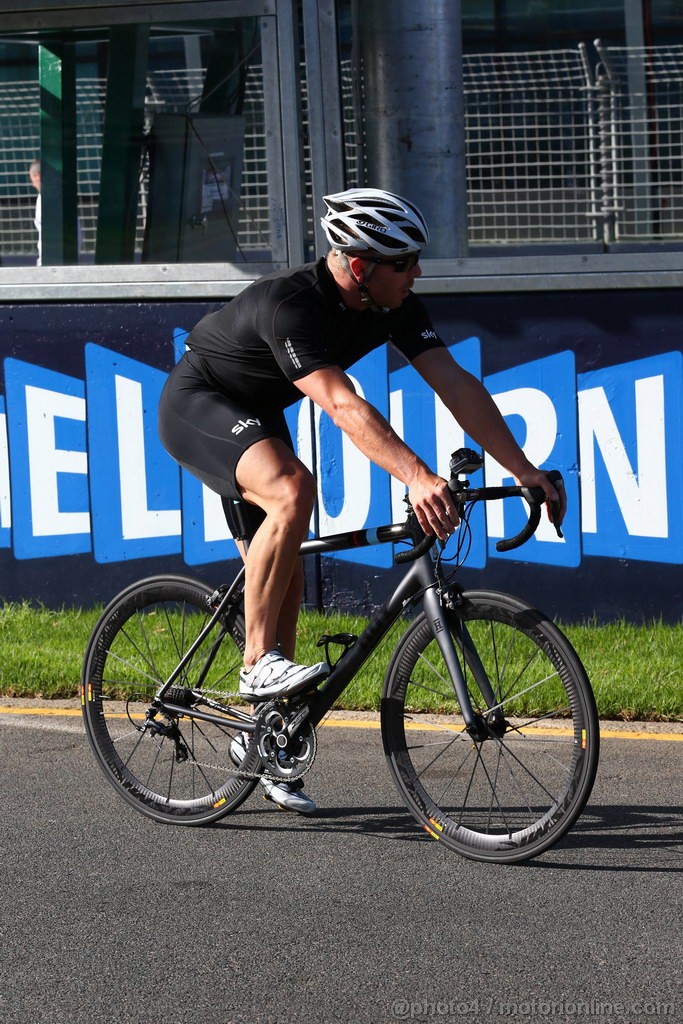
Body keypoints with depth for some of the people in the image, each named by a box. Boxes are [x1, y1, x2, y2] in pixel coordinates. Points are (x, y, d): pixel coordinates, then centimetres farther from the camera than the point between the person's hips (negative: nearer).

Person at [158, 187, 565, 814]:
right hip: (195, 407, -8)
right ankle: (259, 663, -25)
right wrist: (417, 478, -59)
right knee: (292, 488, -35)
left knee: (283, 574, 6)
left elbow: (456, 384, -15)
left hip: (256, 413, 8)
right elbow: (342, 405, -48)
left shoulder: (394, 307, -14)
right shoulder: (289, 304, -36)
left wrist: (525, 471, -23)